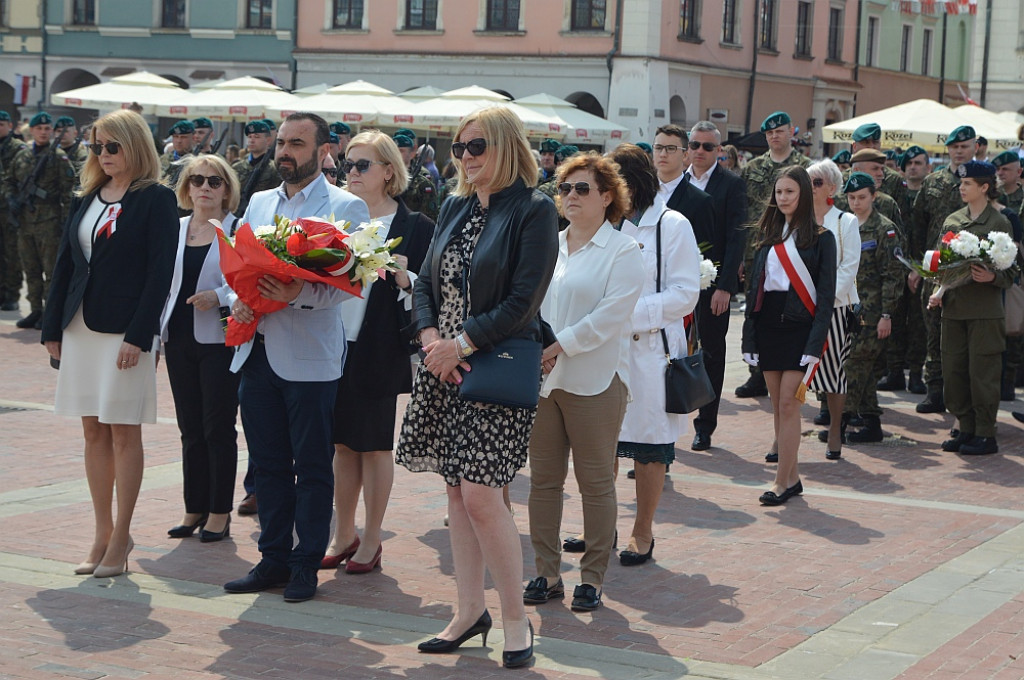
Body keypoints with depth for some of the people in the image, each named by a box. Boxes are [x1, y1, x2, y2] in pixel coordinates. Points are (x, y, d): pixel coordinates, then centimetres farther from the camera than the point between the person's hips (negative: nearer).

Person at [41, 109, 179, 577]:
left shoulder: (156, 200, -6)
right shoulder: (86, 200, 13)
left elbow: (160, 271, -11)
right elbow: (65, 265, 15)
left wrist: (138, 336, -17)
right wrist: (53, 328, 9)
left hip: (126, 329, -6)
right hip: (81, 328, 6)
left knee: (123, 432, -1)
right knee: (93, 432, 8)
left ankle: (120, 538, 6)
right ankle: (102, 533, 16)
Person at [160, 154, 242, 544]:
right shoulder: (174, 229, 12)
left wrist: (220, 297, -21)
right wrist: (154, 334, 11)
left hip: (220, 340, -5)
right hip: (180, 339, 5)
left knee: (218, 428, -2)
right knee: (190, 428, 9)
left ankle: (220, 512, 7)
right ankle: (195, 508, 17)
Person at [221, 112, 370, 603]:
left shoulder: (345, 207, -2)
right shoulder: (259, 203, 16)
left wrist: (298, 295, -27)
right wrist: (239, 302, -3)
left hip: (309, 357, -5)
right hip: (256, 352, 6)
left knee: (312, 466, 2)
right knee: (268, 463, 10)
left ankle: (307, 563, 11)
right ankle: (273, 558, 20)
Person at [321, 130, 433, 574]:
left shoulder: (414, 227, -4)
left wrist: (402, 275, -24)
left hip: (379, 351, -4)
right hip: (335, 345, 4)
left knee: (375, 445, 4)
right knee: (343, 443, 11)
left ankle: (371, 541, 14)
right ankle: (343, 535, 22)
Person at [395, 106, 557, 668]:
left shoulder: (533, 212, -8)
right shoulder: (454, 209, 13)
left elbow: (521, 301, -14)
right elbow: (425, 282, 12)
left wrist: (462, 344, -15)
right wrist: (430, 337, -6)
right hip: (443, 365, 7)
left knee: (480, 494, -11)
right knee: (457, 492, 9)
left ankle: (516, 620, 3)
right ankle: (469, 611, 19)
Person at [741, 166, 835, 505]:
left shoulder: (820, 238, -2)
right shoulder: (767, 236, 12)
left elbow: (826, 294, -6)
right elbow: (753, 286, 12)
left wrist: (815, 342, -14)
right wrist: (749, 337, 4)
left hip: (799, 324, -5)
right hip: (768, 323, 5)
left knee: (788, 403, -8)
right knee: (778, 406, 6)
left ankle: (784, 479, -5)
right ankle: (792, 475, 13)